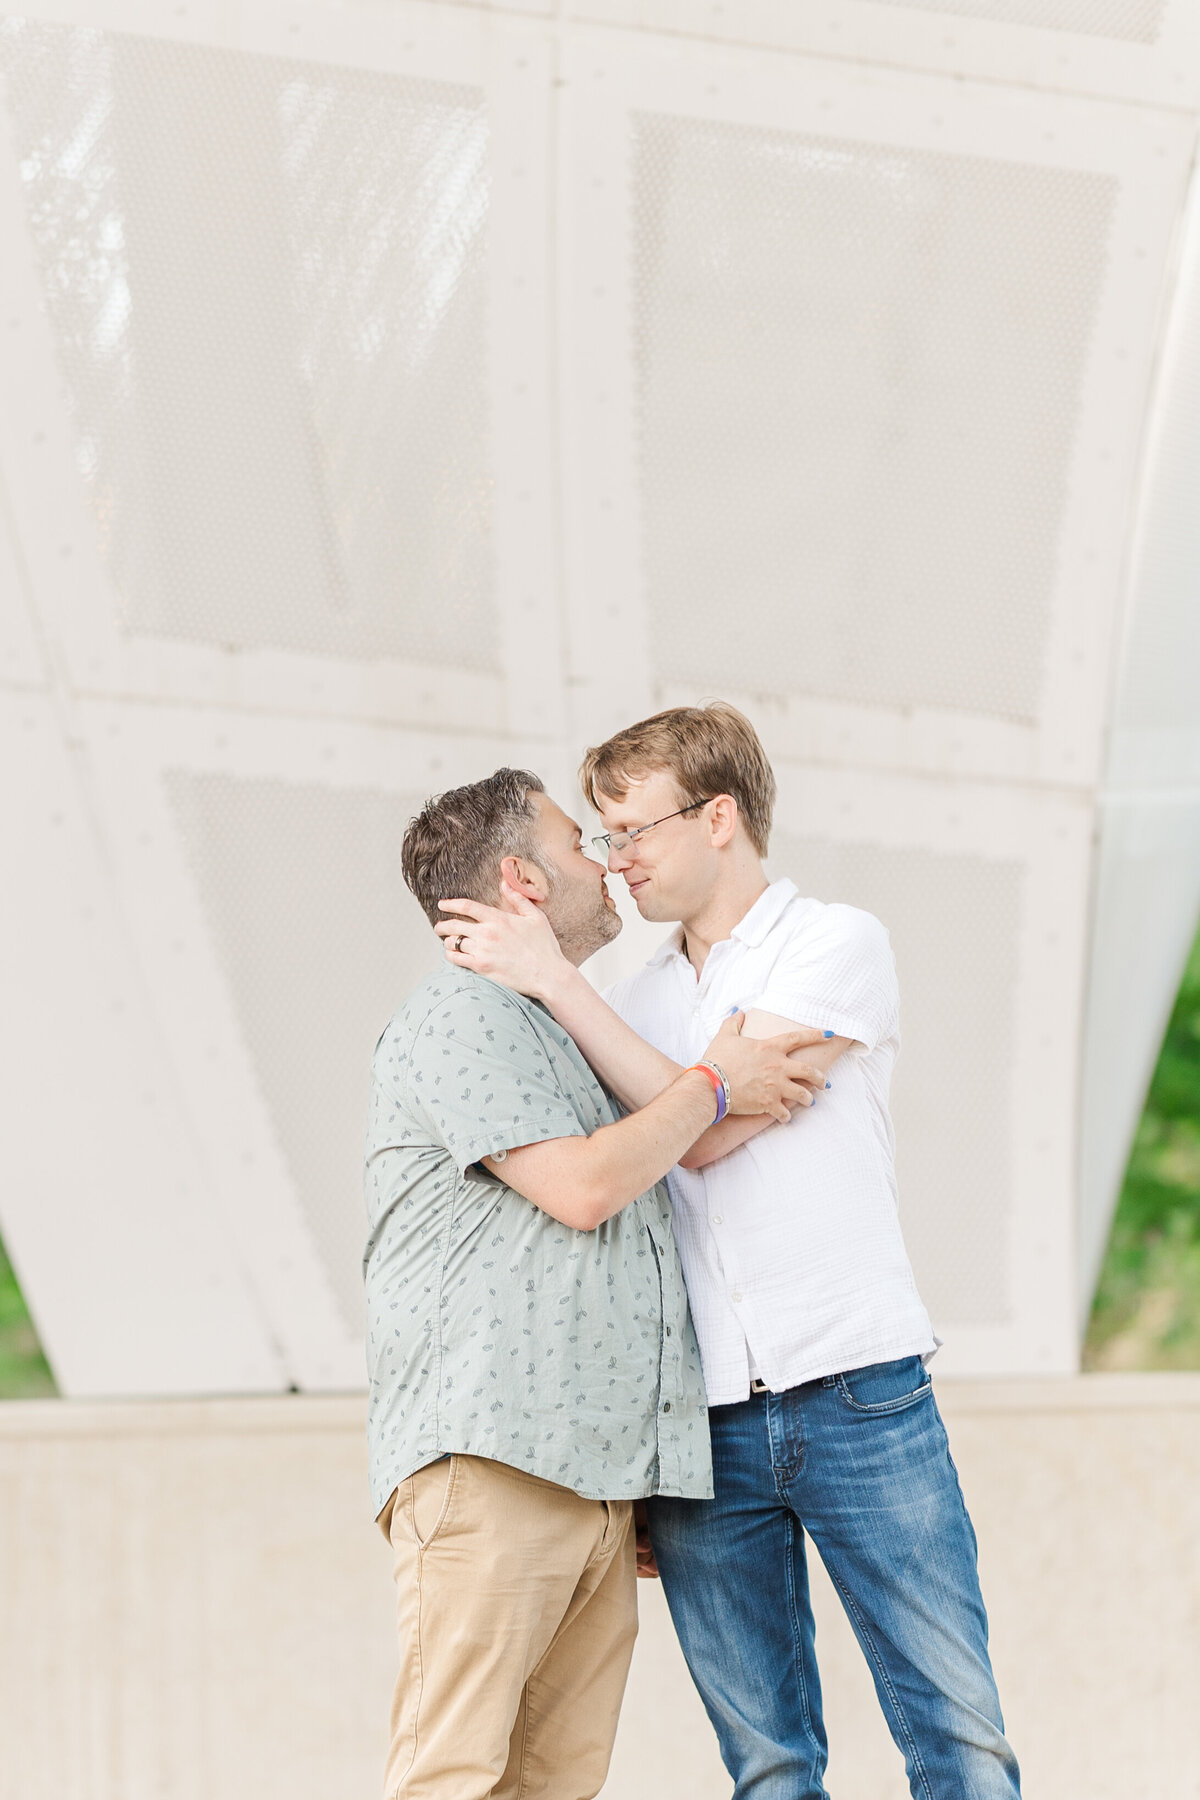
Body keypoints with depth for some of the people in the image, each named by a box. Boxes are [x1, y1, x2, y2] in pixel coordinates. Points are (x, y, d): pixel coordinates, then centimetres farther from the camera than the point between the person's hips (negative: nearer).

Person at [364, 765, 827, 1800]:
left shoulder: (569, 1041, 29)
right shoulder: (461, 1017, -2)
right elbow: (583, 1186, -11)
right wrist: (714, 1084, -1)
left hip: (601, 1474, 9)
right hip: (489, 1461, -9)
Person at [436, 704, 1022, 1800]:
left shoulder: (838, 946, 3)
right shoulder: (634, 1003, 19)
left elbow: (703, 1130, -8)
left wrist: (553, 980, -6)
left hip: (858, 1391, -4)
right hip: (702, 1420, 4)